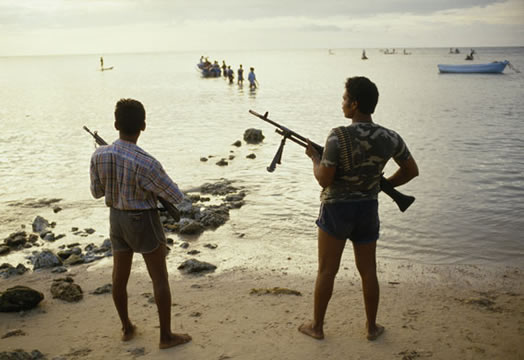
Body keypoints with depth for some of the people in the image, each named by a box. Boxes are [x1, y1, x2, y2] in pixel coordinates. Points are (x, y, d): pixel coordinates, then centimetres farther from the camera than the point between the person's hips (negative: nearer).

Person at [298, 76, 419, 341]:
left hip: (336, 210, -4)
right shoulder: (390, 139, -6)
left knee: (326, 271, 10)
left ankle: (317, 326, 24)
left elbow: (324, 179, -20)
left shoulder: (338, 137, -22)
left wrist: (314, 157, -2)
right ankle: (372, 327, 29)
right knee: (368, 271, 17)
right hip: (368, 209, 4)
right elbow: (412, 170, 5)